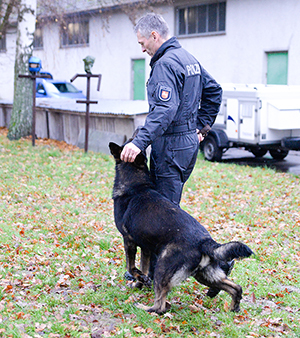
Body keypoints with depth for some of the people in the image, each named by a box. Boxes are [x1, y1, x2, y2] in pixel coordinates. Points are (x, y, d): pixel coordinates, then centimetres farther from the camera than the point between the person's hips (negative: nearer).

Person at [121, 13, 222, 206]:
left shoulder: (165, 63, -17)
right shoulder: (189, 59, 14)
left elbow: (164, 110, -29)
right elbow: (214, 92, 22)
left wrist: (139, 142, -37)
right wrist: (201, 126, 21)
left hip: (171, 147, -10)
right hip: (190, 142, 10)